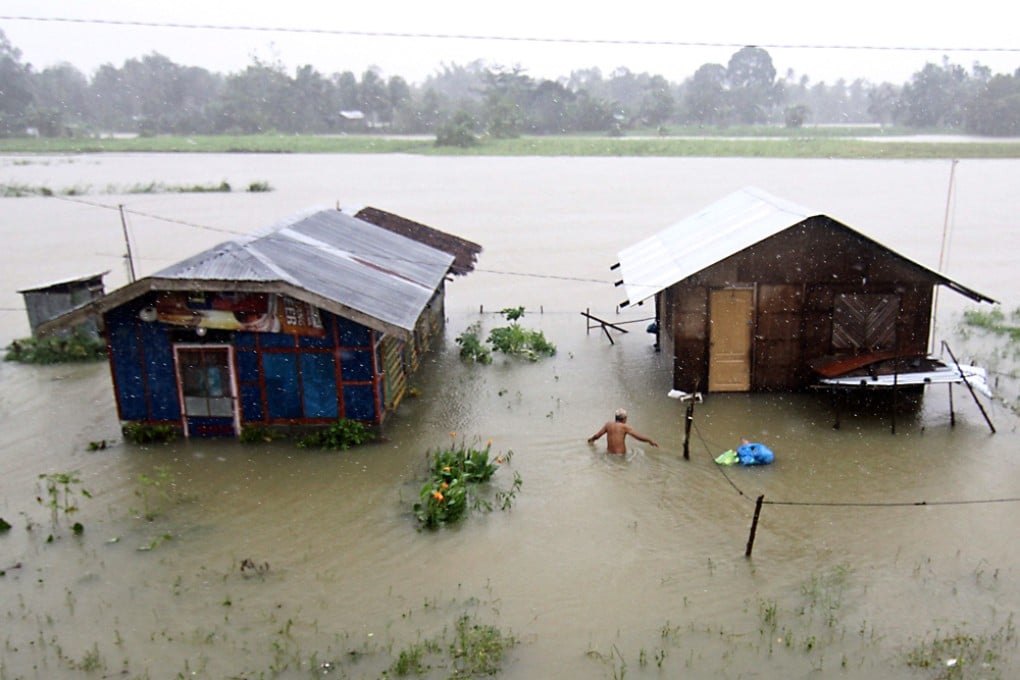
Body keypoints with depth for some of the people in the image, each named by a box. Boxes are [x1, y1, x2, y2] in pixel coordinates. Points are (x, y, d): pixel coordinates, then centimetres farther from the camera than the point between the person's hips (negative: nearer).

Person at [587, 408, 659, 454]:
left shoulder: (608, 424, 6)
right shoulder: (624, 427, -6)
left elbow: (597, 435, 14)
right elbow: (639, 437, -7)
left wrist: (591, 439, 35)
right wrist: (650, 441, 7)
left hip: (609, 453, 5)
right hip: (620, 454, -5)